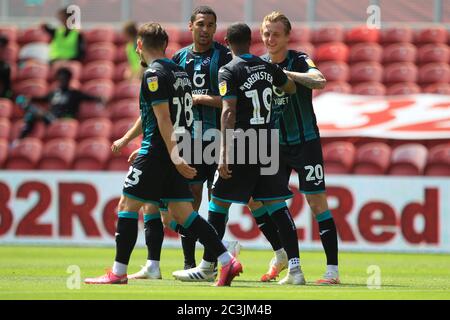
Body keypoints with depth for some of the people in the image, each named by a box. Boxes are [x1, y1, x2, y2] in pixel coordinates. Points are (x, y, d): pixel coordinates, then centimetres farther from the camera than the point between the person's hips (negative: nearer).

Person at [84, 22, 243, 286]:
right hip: (175, 153, 8)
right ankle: (228, 261, -1)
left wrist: (174, 157, -25)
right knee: (182, 213, 8)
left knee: (127, 205, 2)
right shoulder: (181, 73, 15)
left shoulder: (154, 74, -12)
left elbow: (163, 119, -19)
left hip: (159, 153, -8)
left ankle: (119, 272, 3)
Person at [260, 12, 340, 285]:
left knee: (318, 203, -7)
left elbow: (320, 81, -33)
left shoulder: (299, 61, -12)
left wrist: (286, 74, -37)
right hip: (275, 145, 5)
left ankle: (333, 270, -7)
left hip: (305, 142, -5)